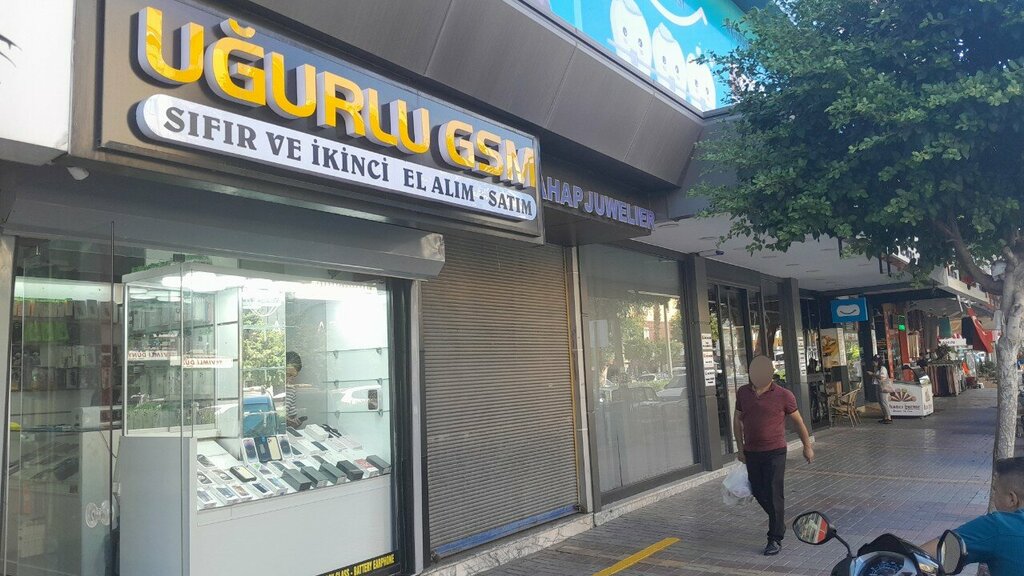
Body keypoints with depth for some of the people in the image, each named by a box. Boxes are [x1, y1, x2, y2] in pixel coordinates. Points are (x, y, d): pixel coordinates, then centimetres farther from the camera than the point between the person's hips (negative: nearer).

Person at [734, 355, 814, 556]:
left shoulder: (783, 396, -9)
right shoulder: (743, 393, 2)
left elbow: (798, 421, 4)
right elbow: (738, 420, 12)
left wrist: (807, 446, 10)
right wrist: (740, 448, 12)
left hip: (775, 452, -4)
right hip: (751, 453, 4)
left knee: (774, 495, -3)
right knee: (758, 491, 12)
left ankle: (775, 539, 8)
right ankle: (779, 522, 38)